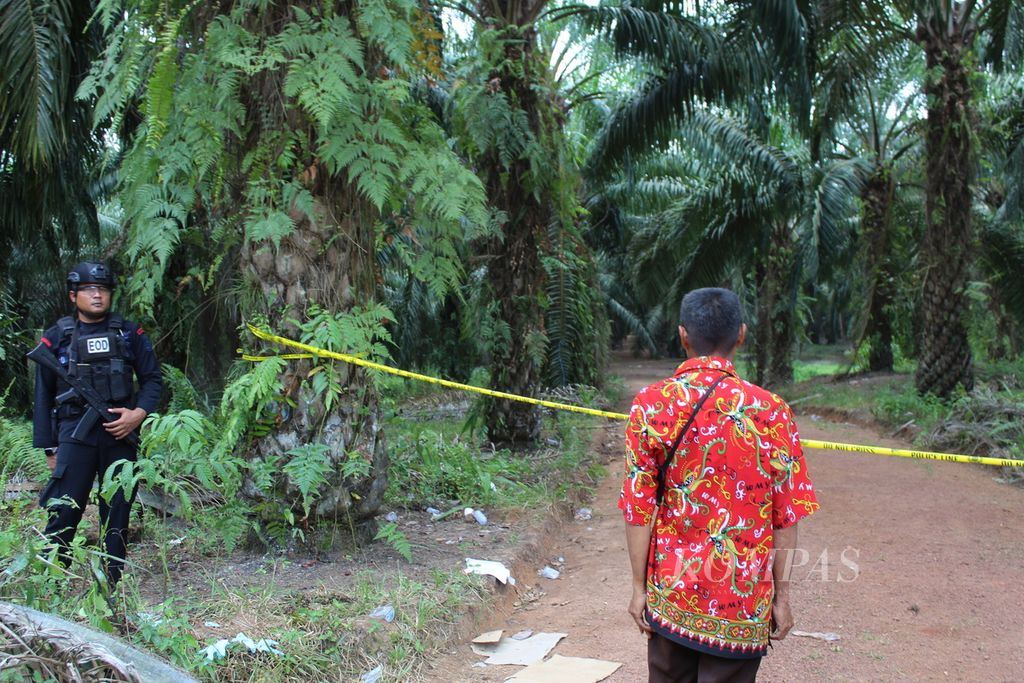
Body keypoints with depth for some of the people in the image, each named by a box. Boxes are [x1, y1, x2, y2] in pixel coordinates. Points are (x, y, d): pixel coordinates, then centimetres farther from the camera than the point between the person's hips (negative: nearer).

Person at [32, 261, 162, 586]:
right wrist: (49, 447, 4)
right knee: (63, 513, -7)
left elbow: (153, 379, 10)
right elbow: (43, 396, 8)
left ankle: (110, 590, 17)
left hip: (120, 434, 2)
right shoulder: (57, 337, 6)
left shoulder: (129, 334, 8)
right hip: (75, 434, -1)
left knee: (117, 514, 7)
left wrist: (138, 413, -9)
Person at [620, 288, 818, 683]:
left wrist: (639, 586, 3)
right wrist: (781, 595, 4)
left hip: (670, 593, 2)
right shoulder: (769, 411, -11)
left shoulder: (650, 404, -8)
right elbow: (785, 517, -7)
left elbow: (638, 508, -6)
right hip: (741, 600, -1)